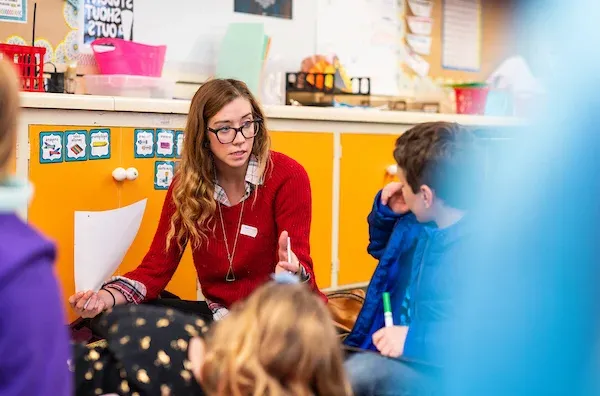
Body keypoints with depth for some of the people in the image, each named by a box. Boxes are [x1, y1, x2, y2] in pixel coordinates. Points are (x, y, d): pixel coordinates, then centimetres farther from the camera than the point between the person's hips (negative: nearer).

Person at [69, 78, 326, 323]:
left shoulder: (288, 176, -13)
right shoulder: (186, 185, -2)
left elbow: (299, 264, -17)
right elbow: (157, 266, -2)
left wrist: (293, 273, -42)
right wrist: (105, 298, -21)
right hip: (220, 313, 4)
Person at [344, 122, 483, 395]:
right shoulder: (418, 222, 6)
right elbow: (382, 249, 29)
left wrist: (416, 340, -31)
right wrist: (386, 212, 8)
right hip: (397, 358, 9)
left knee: (361, 371, -33)